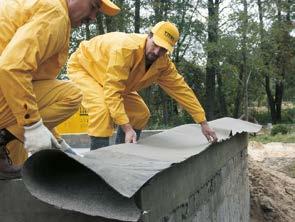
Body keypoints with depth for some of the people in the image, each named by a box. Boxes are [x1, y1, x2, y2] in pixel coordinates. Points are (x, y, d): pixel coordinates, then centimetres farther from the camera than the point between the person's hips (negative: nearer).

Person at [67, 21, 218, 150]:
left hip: (110, 80, 8)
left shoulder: (163, 63, -16)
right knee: (103, 109, -33)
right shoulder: (125, 48, -40)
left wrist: (203, 123, -9)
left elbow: (181, 89, -9)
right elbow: (112, 91, -42)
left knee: (140, 113, 4)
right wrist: (127, 128, -46)